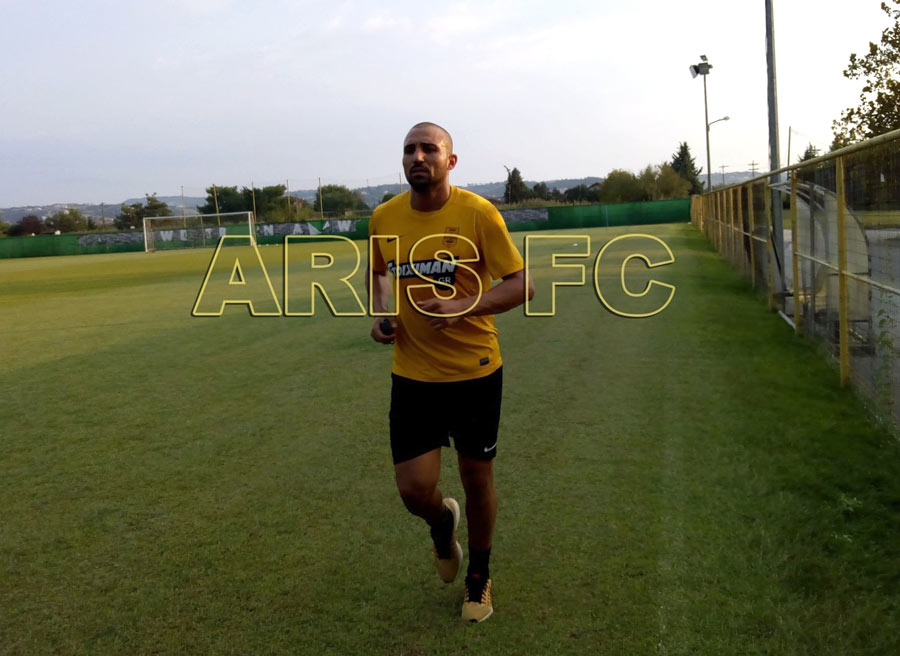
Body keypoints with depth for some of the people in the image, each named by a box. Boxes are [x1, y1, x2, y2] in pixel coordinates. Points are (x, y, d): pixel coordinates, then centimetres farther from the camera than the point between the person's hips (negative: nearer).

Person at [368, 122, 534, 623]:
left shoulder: (477, 213, -12)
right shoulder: (384, 218, 0)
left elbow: (523, 285, -10)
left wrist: (463, 309, -24)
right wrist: (381, 313, 1)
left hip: (475, 371, -2)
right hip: (413, 373, 2)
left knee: (477, 479, 10)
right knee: (414, 488, -5)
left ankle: (480, 577, 37)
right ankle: (444, 522, 35)